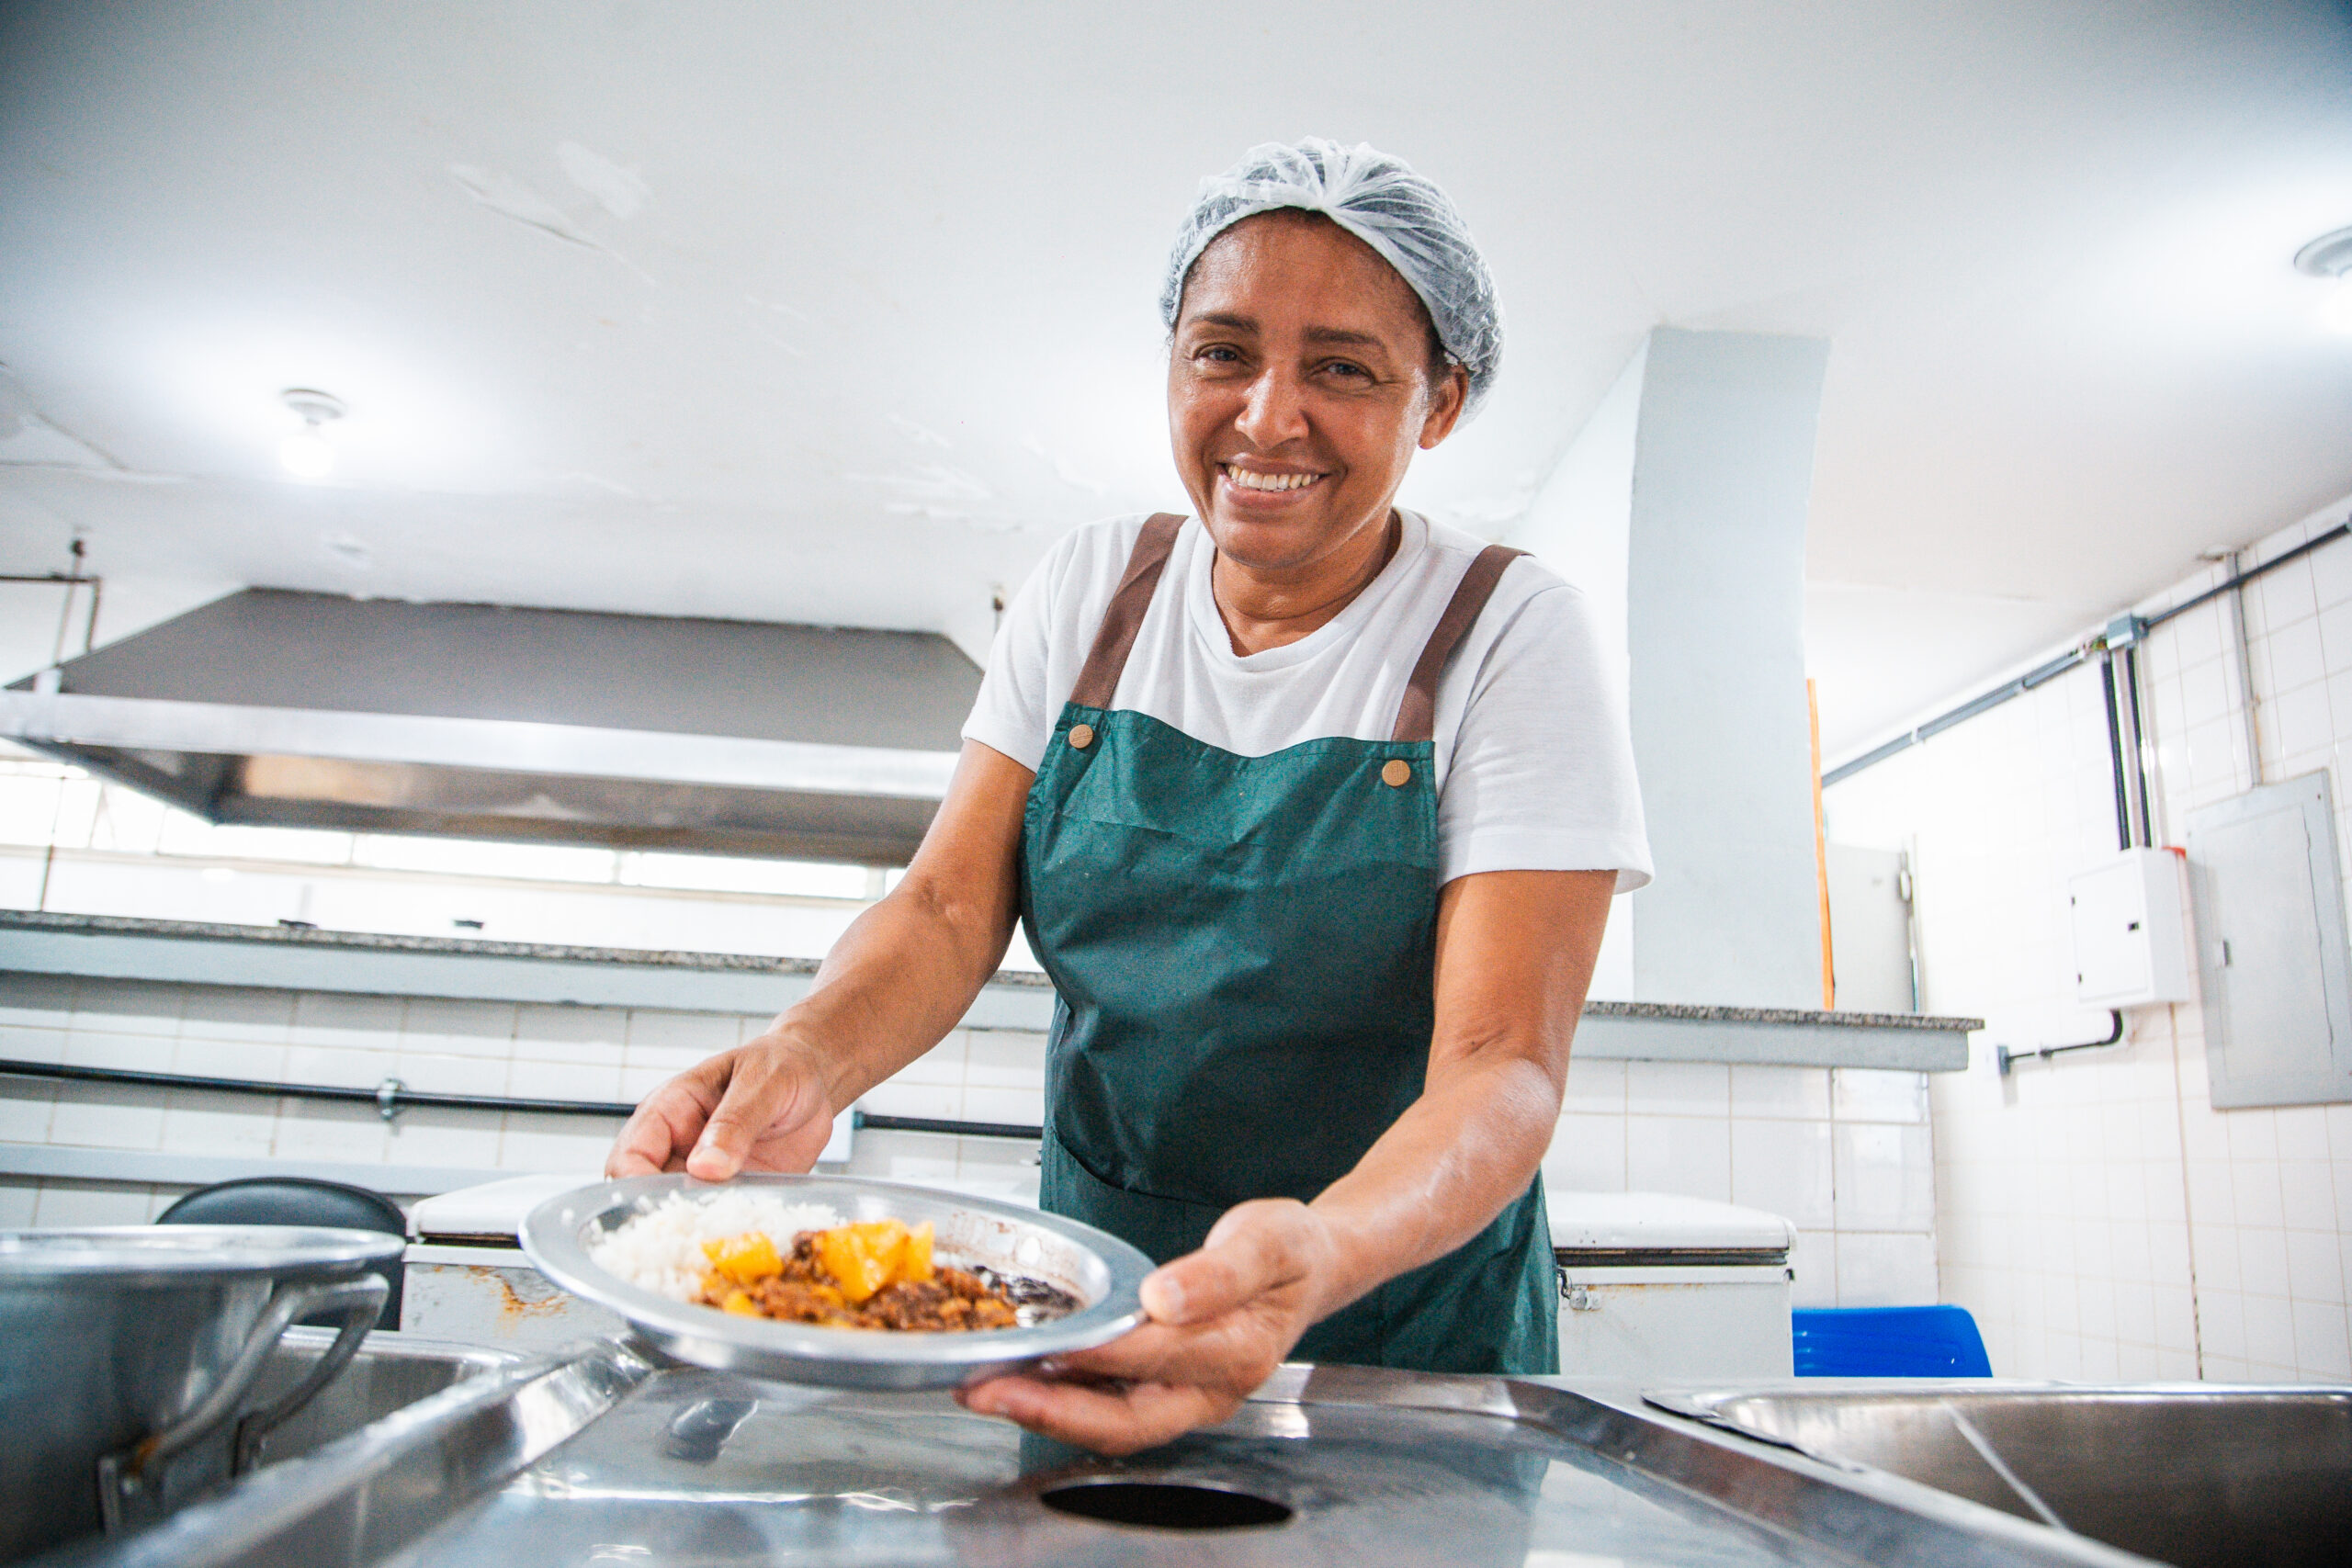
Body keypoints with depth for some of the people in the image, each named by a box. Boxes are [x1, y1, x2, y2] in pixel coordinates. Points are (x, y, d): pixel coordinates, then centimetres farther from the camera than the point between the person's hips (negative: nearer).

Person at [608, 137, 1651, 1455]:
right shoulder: (1094, 588, -2)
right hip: (1087, 1290, 3)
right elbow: (953, 906, -7)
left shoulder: (1514, 633, -14)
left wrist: (1320, 1252, -42)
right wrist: (804, 1061, -29)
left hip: (1405, 1311, -2)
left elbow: (1504, 1061, -22)